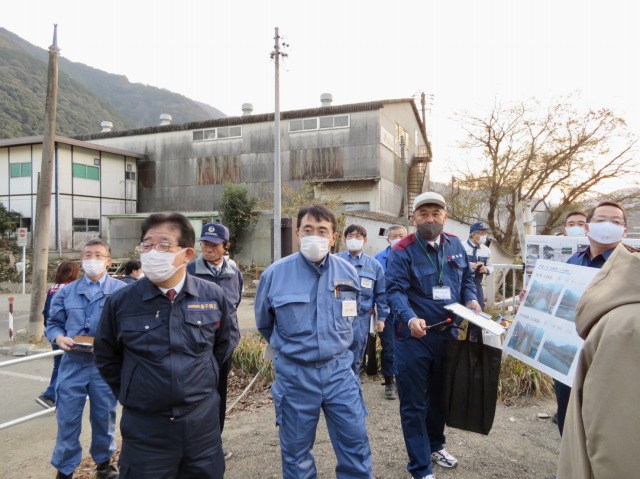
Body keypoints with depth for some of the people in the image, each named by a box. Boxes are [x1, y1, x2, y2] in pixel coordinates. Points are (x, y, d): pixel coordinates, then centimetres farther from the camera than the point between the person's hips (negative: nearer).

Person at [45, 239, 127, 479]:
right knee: (67, 418, 8)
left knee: (104, 417, 13)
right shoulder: (66, 291, 7)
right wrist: (59, 337, -9)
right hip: (73, 363, 2)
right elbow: (53, 323, 12)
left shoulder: (122, 291, -2)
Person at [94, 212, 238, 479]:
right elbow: (106, 356, 8)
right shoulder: (121, 302, -8)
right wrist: (129, 393, 7)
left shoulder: (213, 296, -6)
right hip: (144, 427, -1)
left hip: (202, 422, 1)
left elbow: (226, 341, 11)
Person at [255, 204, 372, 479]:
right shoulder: (275, 273, -10)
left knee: (355, 441, 9)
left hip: (338, 369, 2)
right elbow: (264, 323, 7)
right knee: (296, 449, 14)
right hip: (294, 373, -1)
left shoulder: (348, 272, -3)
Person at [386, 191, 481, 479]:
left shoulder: (455, 245, 5)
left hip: (447, 334, 6)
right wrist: (410, 318, -38)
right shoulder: (402, 251, -14)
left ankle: (435, 445, 47)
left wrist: (471, 299, -5)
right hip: (414, 338, -5)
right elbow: (395, 291, -22)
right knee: (414, 404, 4)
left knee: (440, 396, 23)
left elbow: (467, 278, 15)